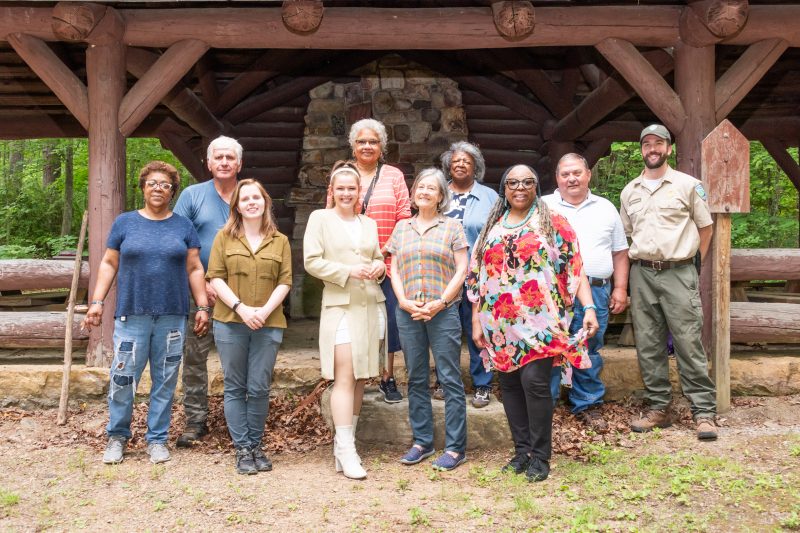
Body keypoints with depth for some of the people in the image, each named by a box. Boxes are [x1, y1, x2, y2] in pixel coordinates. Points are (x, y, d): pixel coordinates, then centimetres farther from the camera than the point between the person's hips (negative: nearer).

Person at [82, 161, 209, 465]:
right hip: (132, 314, -1)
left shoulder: (183, 226, 8)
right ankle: (117, 436, 18)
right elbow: (109, 264, 8)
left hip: (172, 316, 1)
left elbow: (194, 269, 8)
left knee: (165, 380, 5)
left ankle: (157, 439, 18)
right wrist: (97, 302, 0)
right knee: (122, 378, 0)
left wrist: (203, 307, 3)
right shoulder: (125, 222, 7)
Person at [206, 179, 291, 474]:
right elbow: (215, 277, -1)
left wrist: (265, 311, -12)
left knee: (259, 388, 3)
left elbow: (285, 281, 3)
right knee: (235, 387, 4)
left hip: (268, 325, 1)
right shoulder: (224, 237, 5)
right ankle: (242, 448, 12)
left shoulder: (280, 241, 8)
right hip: (230, 322, 0)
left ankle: (255, 444, 18)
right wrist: (240, 308, -13)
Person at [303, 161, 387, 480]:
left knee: (361, 377, 8)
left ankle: (346, 440, 18)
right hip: (340, 307, -5)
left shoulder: (369, 223, 16)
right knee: (344, 377, -10)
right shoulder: (320, 218, 2)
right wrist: (348, 271, -15)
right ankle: (345, 450, -7)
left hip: (372, 306, 5)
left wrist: (379, 266, -1)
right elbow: (311, 262, -5)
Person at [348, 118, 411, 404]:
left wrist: (389, 249, -10)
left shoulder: (394, 175, 5)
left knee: (390, 317, 3)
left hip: (387, 262, 0)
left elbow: (404, 218, 1)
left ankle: (388, 377, 19)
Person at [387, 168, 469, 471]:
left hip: (443, 311, -4)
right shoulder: (402, 228, 14)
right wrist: (404, 301, -5)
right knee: (416, 379, 10)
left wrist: (440, 303, -11)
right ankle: (422, 442, 21)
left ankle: (455, 447, 5)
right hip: (407, 312, 4)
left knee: (450, 379, -2)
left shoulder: (452, 227, 4)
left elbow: (461, 270, -1)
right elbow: (394, 270, 11)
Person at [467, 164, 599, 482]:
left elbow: (575, 269, -2)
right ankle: (522, 450, 20)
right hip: (501, 322, 4)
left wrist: (589, 308, -14)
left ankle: (540, 456, 2)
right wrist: (476, 320, 10)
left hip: (540, 320, -4)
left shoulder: (554, 223, 3)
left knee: (534, 380, -13)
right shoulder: (492, 229, 14)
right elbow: (478, 276, 14)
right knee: (509, 384, 7)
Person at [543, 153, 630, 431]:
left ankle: (587, 405, 20)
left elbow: (620, 253, 17)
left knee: (589, 351, 8)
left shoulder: (606, 209, 15)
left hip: (595, 291, 2)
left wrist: (620, 288, 8)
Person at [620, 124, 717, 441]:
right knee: (648, 346, 7)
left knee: (688, 343, -6)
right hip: (641, 274, 4)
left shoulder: (688, 185, 2)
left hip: (678, 273, -4)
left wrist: (690, 261, 7)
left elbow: (705, 227, 7)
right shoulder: (629, 191, 12)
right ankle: (658, 408, 16)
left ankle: (704, 412, 1)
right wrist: (641, 260, 13)